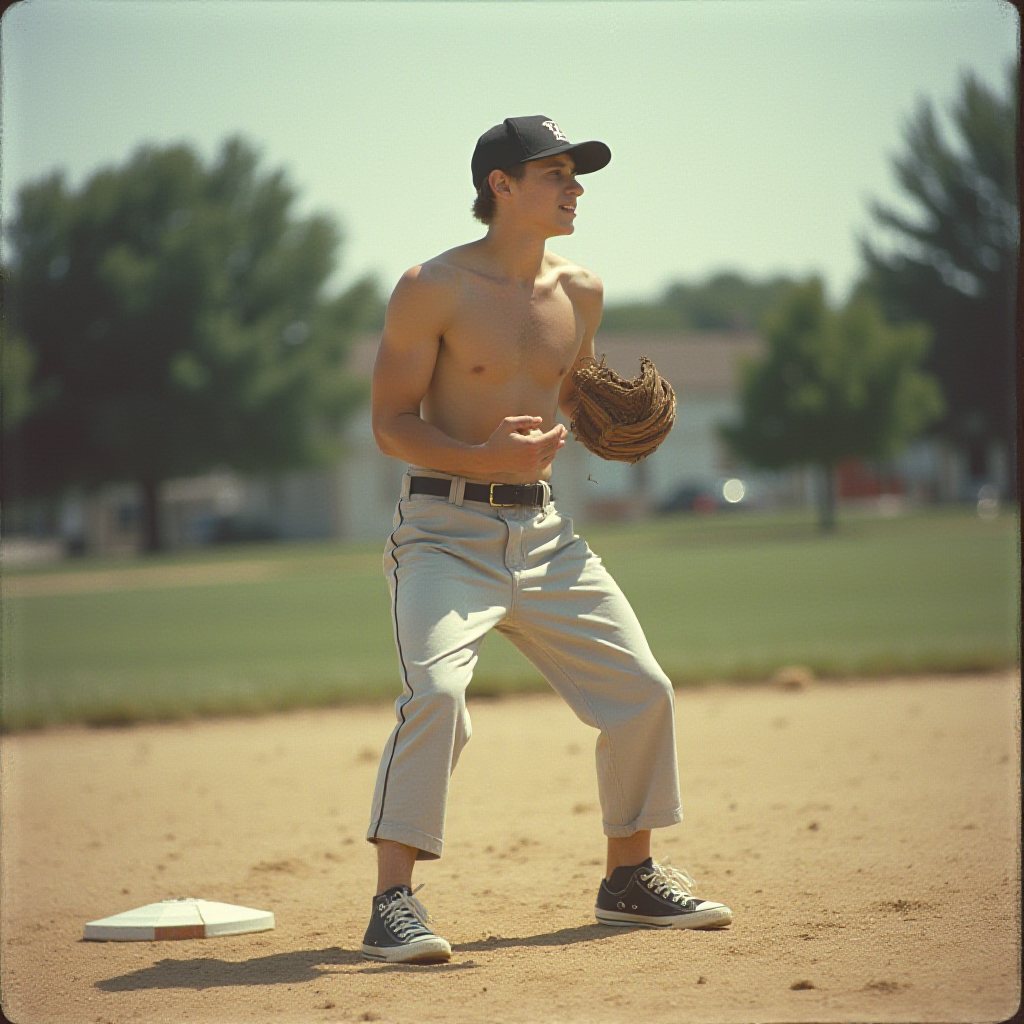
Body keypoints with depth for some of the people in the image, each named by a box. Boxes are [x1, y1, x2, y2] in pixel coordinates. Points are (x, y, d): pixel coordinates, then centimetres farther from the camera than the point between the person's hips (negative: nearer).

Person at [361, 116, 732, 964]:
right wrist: (482, 456, -25)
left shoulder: (580, 293, 10)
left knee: (642, 690, 5)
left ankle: (631, 876, 24)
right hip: (447, 531, -6)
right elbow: (391, 422, -9)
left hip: (544, 533, 6)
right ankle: (394, 902, -22)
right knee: (436, 689, -27)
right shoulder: (434, 289, -9)